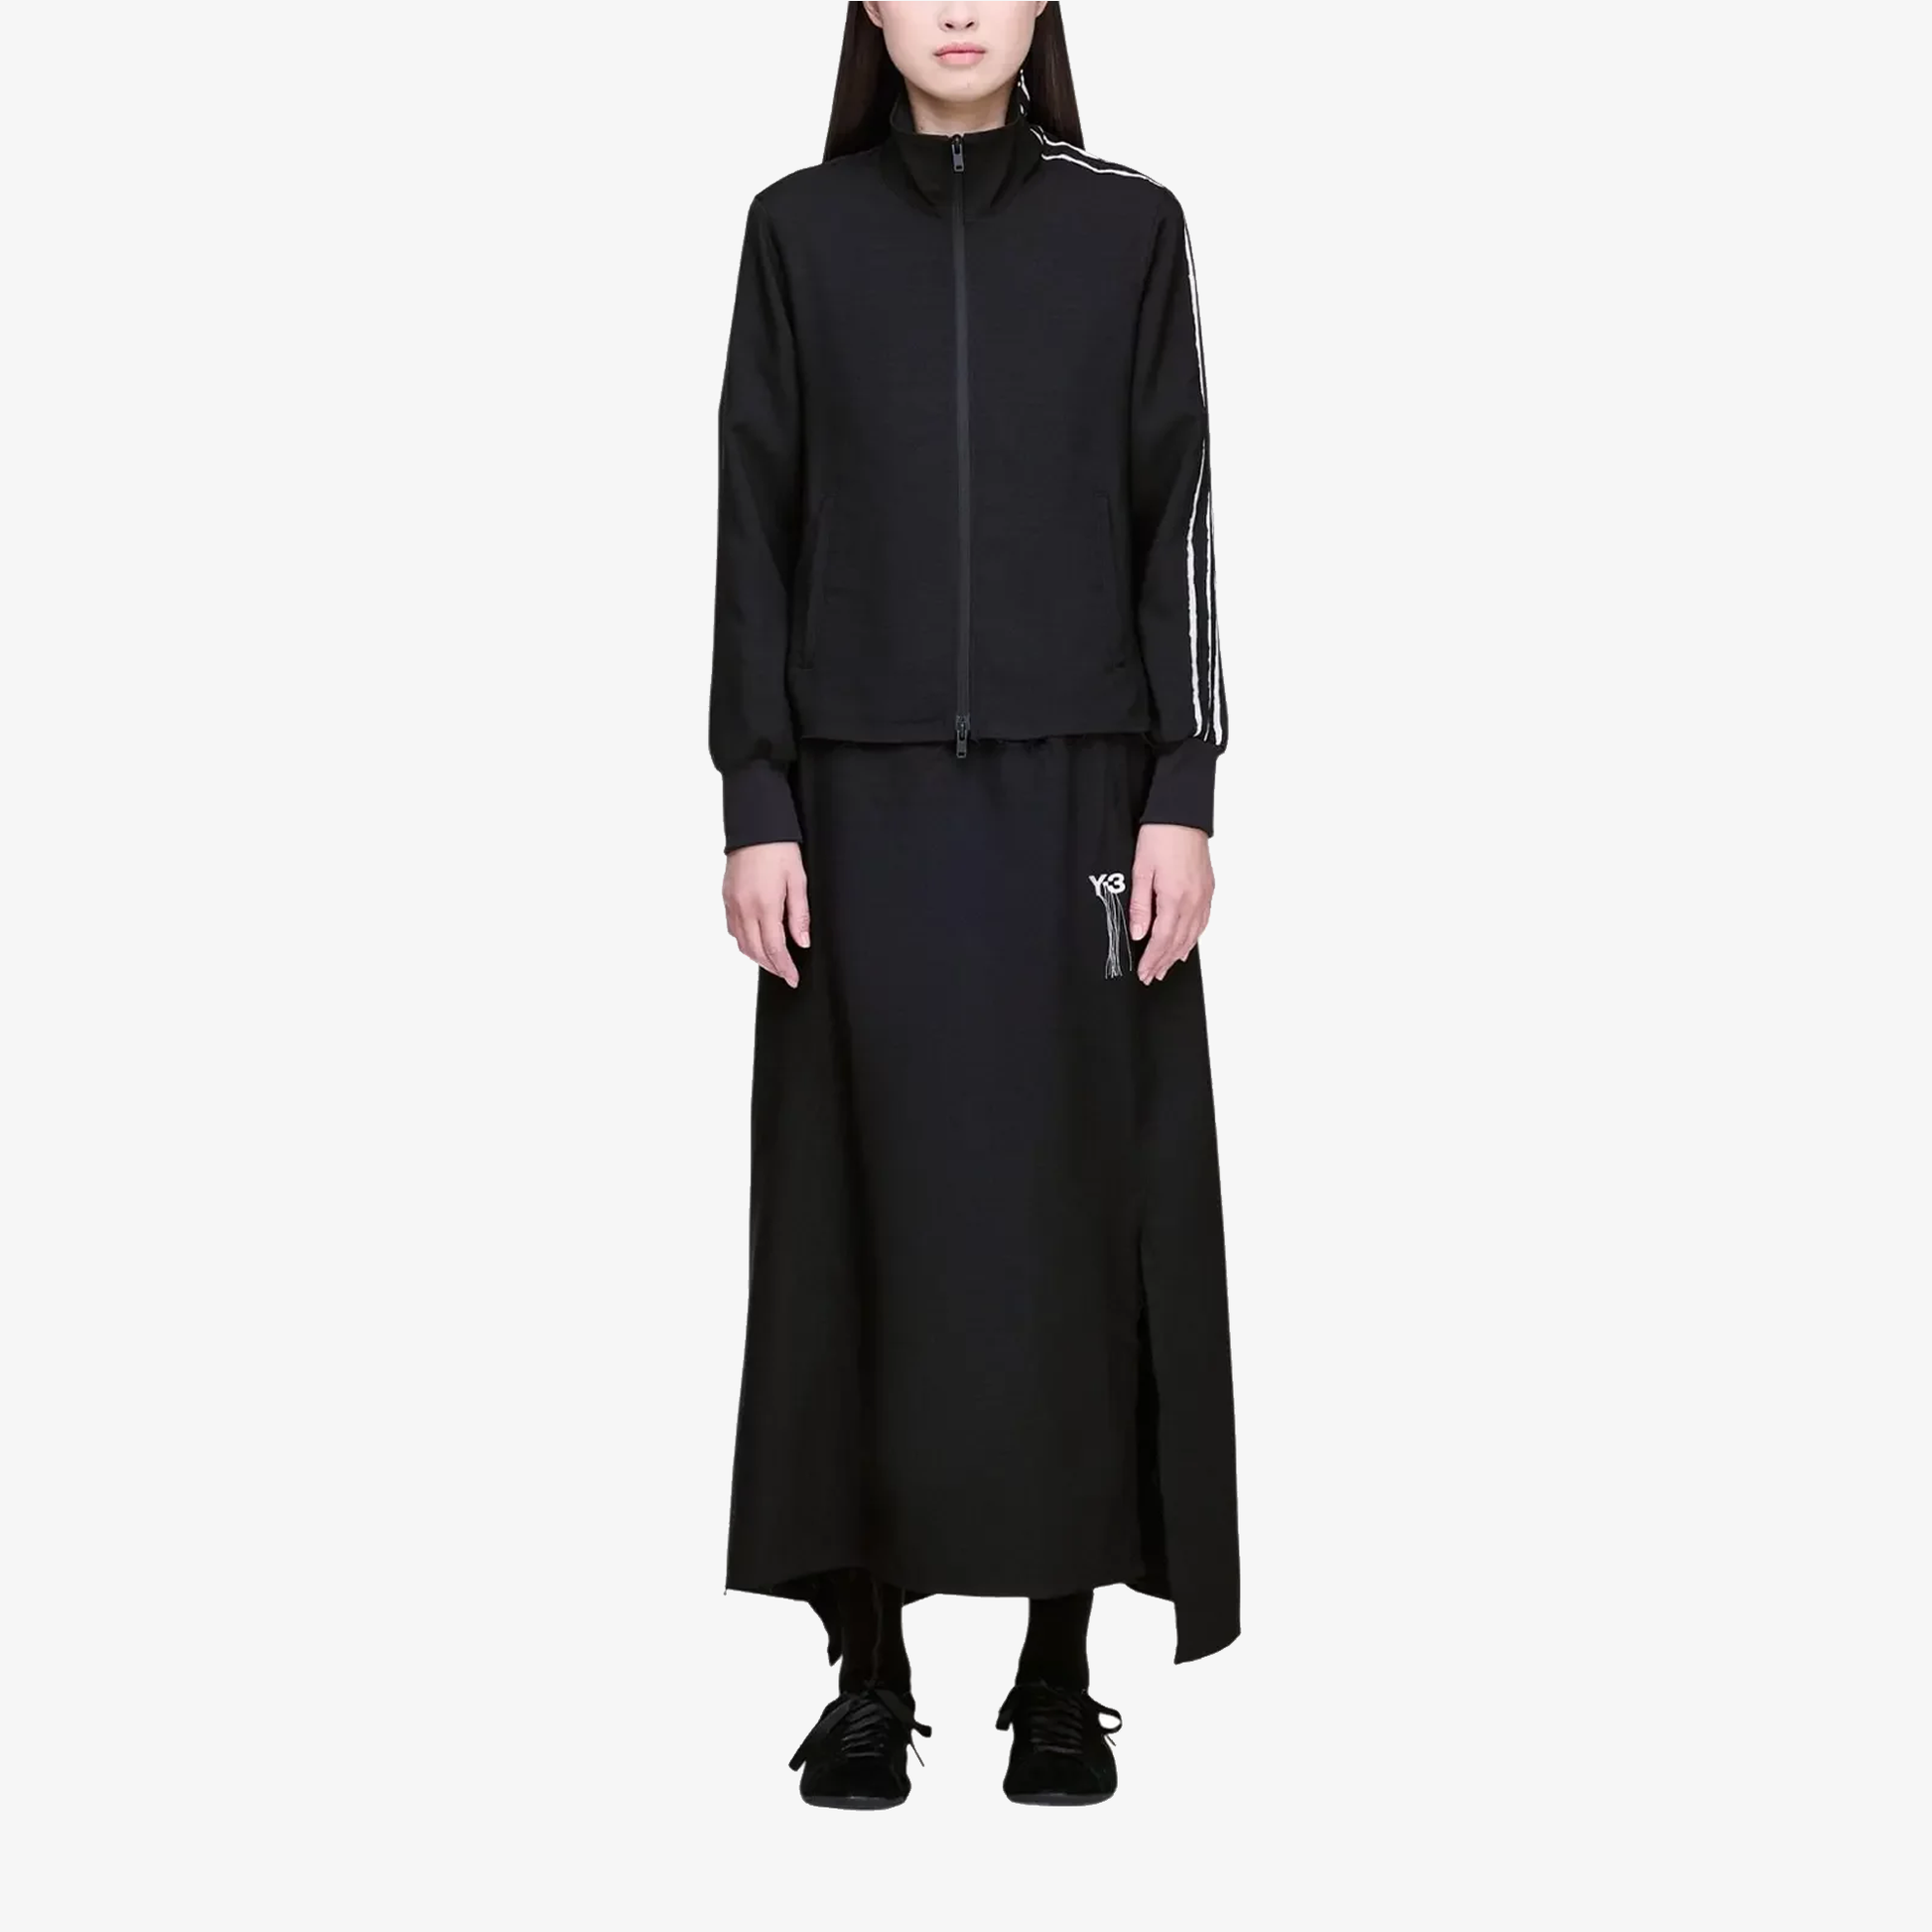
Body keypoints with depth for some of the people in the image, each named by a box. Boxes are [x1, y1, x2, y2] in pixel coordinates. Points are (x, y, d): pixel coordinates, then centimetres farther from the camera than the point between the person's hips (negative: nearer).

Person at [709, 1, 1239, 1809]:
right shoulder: (801, 231, 6)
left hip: (1074, 792, 0)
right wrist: (755, 806, -4)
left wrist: (1182, 799, -6)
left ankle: (1061, 1668, 11)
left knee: (1071, 1211, 1)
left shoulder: (1128, 228, 5)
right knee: (868, 1209, 2)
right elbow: (755, 529, 3)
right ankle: (868, 1668, 11)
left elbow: (1177, 523, 2)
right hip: (865, 795, 1)